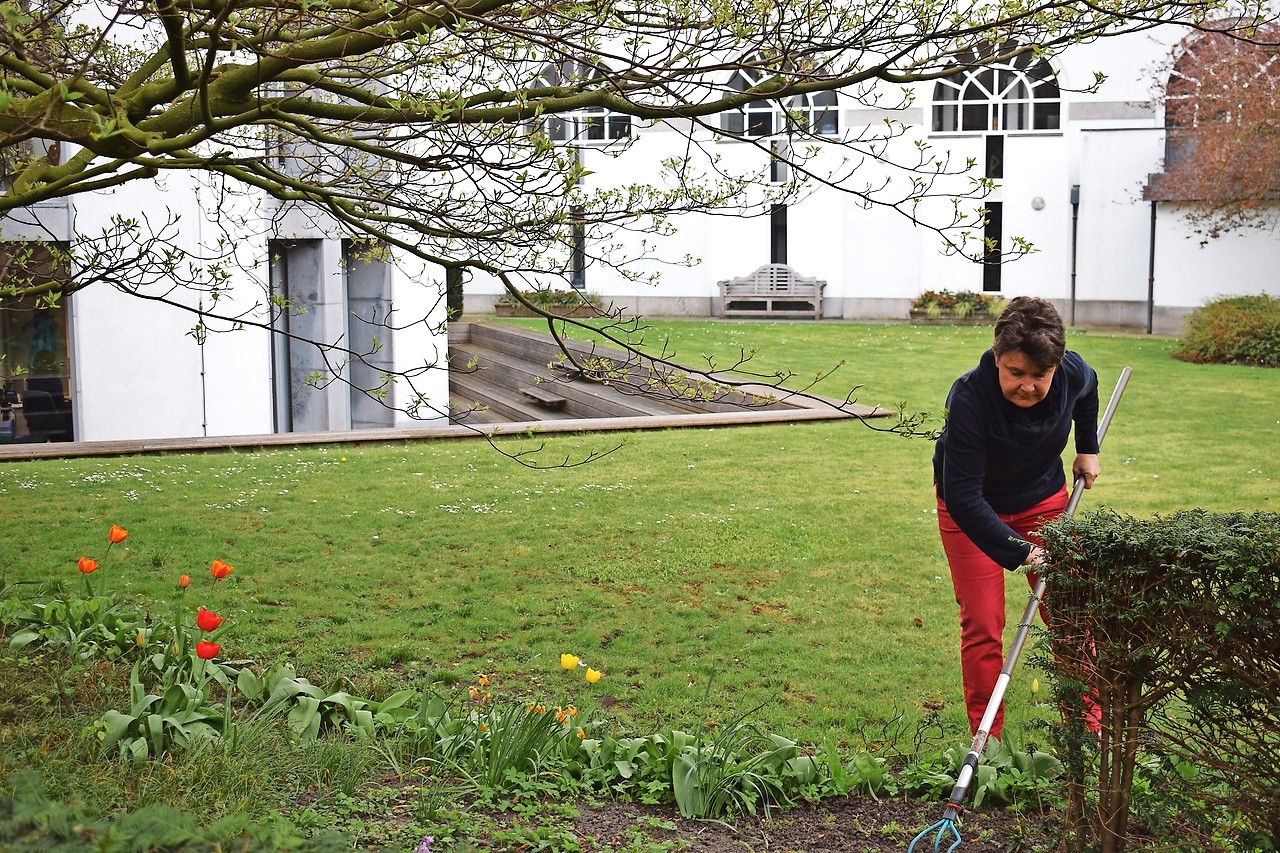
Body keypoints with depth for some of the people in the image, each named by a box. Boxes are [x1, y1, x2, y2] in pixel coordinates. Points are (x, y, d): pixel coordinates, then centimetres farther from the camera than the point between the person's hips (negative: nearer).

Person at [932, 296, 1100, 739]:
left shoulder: (1075, 374, -21)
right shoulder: (968, 398, -36)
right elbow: (963, 496, -35)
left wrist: (1087, 448, 12)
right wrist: (1020, 552, -39)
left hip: (1044, 497, 4)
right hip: (970, 509, -4)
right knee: (982, 625, -7)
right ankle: (987, 742, 4)